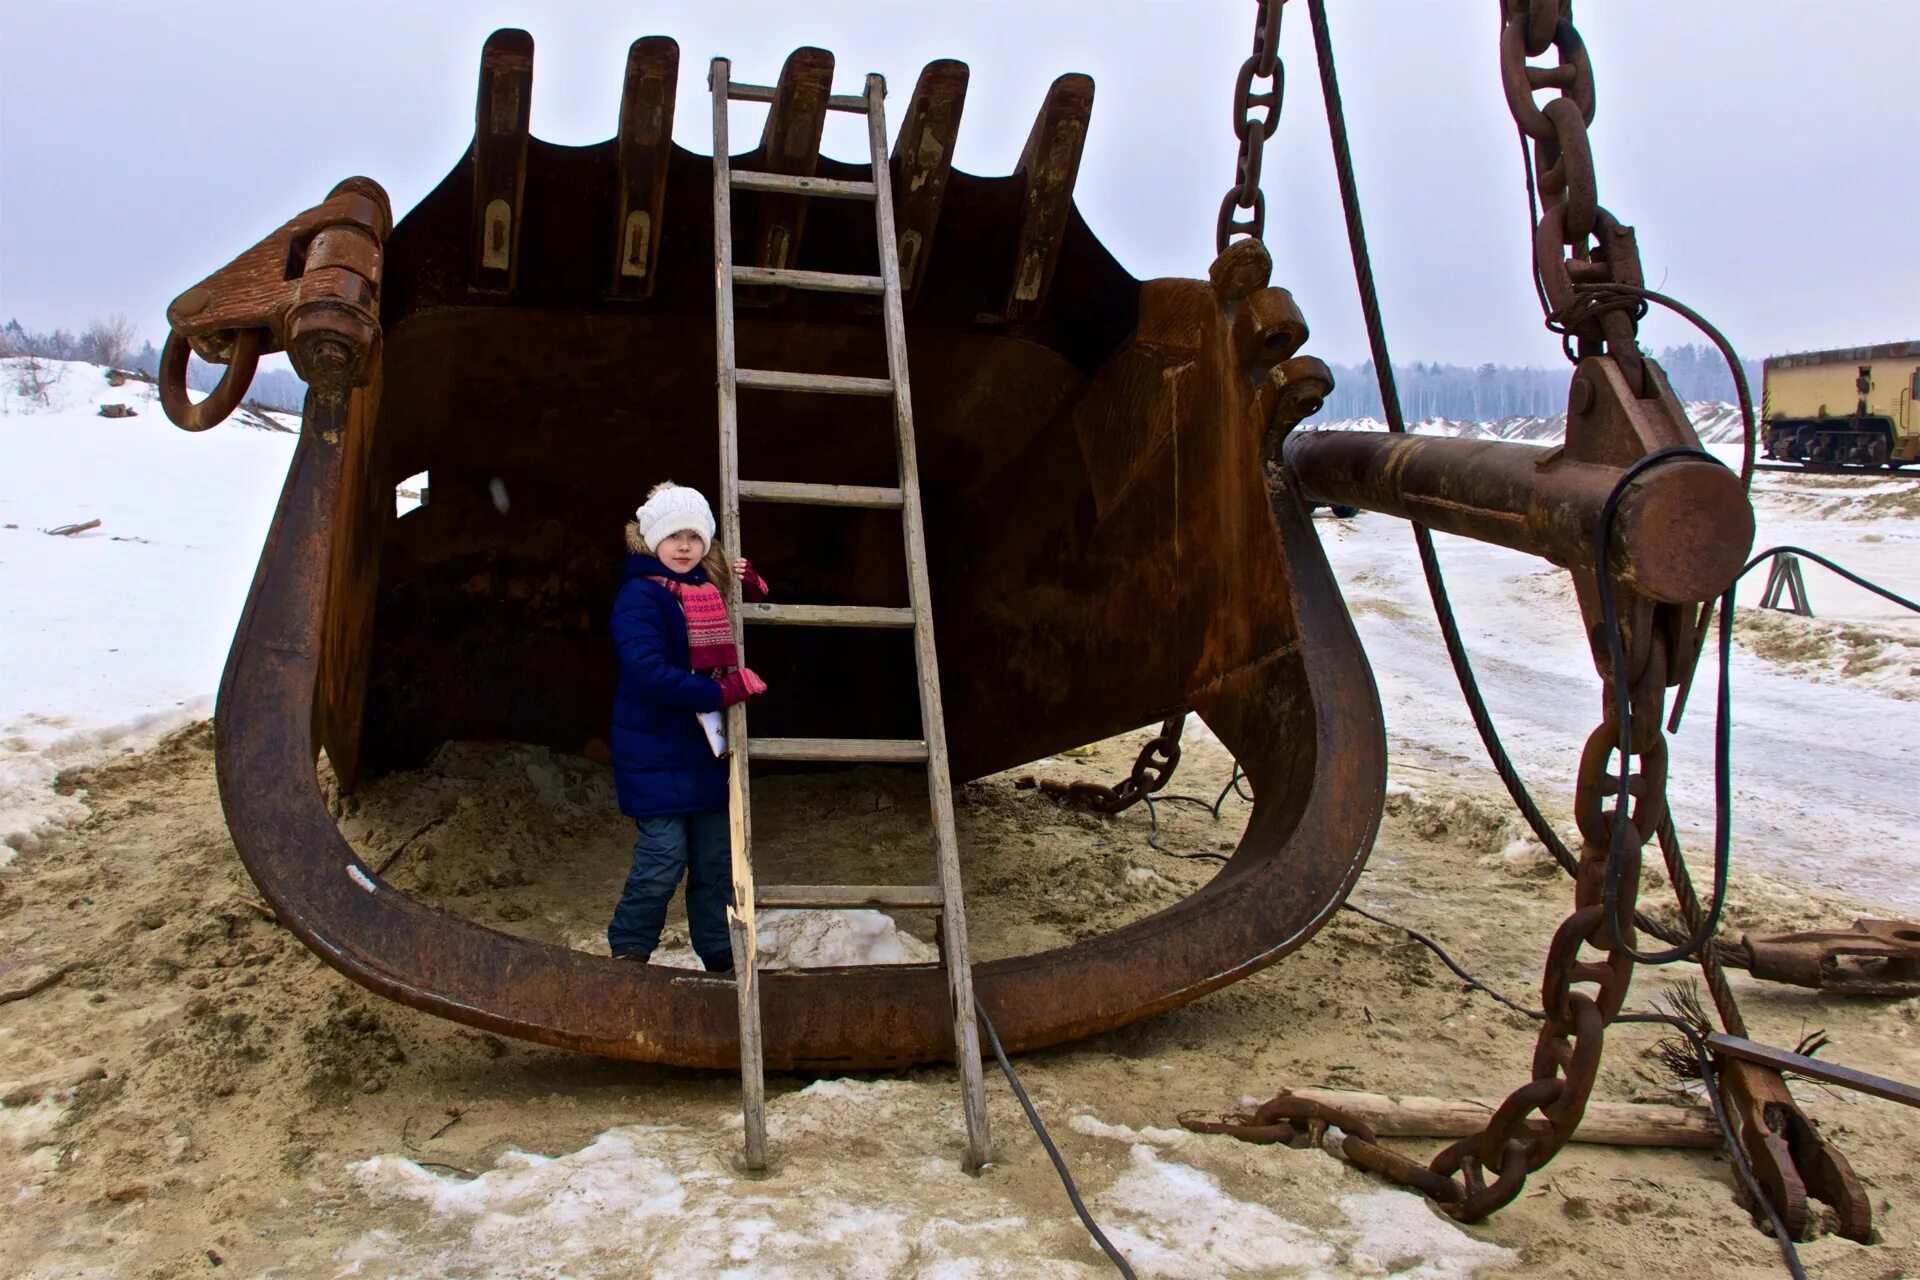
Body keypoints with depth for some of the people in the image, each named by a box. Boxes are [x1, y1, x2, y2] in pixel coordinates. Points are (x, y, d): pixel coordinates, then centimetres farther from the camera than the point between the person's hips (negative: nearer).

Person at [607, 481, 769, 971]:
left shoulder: (711, 591, 12)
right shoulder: (640, 596, -12)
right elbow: (647, 672, -24)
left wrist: (750, 586, 7)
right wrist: (720, 692, -24)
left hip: (705, 749, 7)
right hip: (655, 751, -7)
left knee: (716, 857, 11)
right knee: (663, 856, -9)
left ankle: (721, 955, 22)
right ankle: (627, 952, 10)